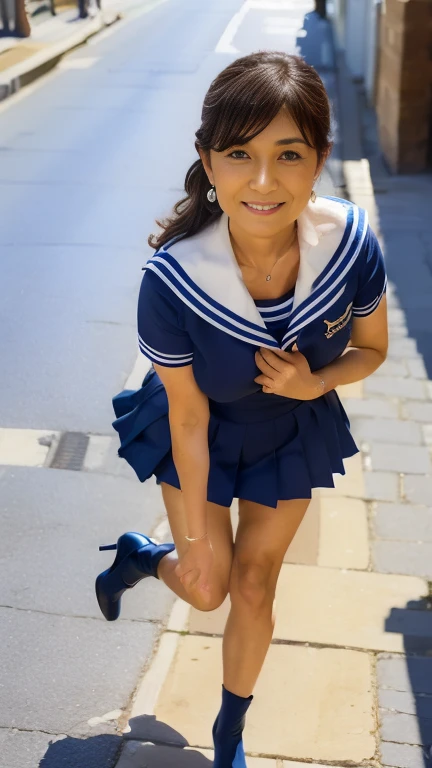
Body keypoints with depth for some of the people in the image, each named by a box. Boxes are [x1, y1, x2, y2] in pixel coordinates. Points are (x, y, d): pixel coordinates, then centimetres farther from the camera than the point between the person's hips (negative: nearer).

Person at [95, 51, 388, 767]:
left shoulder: (352, 243, -29)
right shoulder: (171, 280, -35)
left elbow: (371, 347, -8)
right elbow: (188, 417, -22)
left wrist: (312, 382, -30)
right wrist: (197, 534, -10)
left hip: (293, 433, 2)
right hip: (204, 435, -2)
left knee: (254, 586, 16)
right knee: (206, 589, 12)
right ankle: (140, 554, 49)